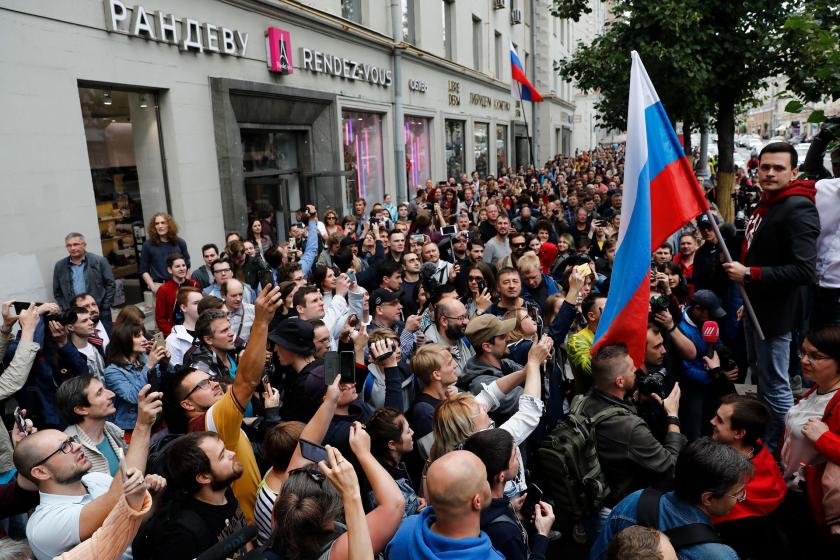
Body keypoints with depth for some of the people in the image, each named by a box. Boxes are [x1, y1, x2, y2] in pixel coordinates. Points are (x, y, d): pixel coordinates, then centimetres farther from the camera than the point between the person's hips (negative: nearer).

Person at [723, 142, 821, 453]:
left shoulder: (798, 209, -20)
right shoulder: (766, 204, 11)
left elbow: (805, 271, -29)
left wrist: (749, 274, -25)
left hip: (775, 313, -10)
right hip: (755, 308, 10)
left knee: (776, 387, -1)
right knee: (762, 376, 23)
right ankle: (764, 440, 41)